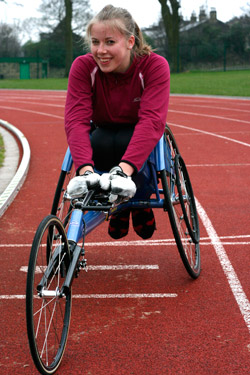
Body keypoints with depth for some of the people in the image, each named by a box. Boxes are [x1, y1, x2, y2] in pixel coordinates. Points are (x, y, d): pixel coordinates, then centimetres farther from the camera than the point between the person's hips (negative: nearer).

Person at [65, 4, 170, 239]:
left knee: (125, 142, -37)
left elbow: (152, 120, -37)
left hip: (139, 137, -1)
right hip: (104, 135, 1)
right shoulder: (83, 67, -20)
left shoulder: (155, 66, -25)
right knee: (97, 143, -35)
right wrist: (85, 168, -49)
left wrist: (125, 168, -53)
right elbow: (76, 120, -30)